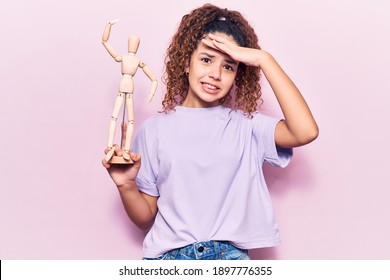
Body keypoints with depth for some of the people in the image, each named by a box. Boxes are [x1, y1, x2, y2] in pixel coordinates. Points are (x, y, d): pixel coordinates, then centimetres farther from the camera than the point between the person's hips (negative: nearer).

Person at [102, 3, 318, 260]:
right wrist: (126, 185, -11)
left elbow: (306, 132, -14)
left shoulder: (246, 125, 6)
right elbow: (146, 218, 10)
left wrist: (264, 60, -10)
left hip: (229, 255, 0)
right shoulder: (156, 128, 7)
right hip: (169, 254, 0)